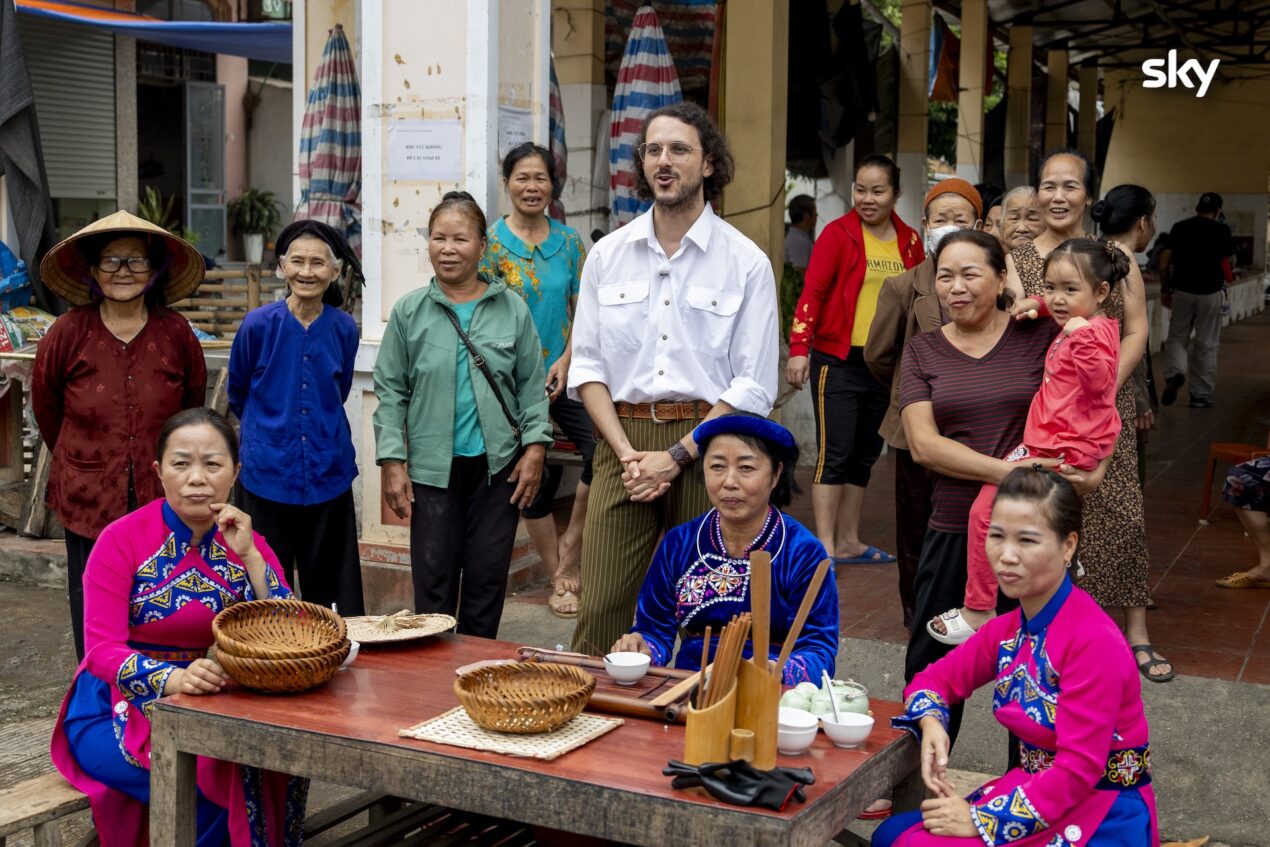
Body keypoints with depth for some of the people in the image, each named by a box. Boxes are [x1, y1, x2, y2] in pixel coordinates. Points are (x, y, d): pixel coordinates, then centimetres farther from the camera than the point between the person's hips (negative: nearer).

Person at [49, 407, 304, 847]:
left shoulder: (246, 542, 1)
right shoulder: (122, 540, -9)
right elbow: (102, 650, -16)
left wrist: (248, 555, -17)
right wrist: (174, 679, -36)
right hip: (118, 711, -3)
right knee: (207, 778, -29)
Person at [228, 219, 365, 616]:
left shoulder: (344, 328, -2)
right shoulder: (258, 325, -8)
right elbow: (237, 393, 9)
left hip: (328, 475, 2)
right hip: (267, 474, -2)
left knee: (332, 590, 10)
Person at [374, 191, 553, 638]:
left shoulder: (512, 308, 3)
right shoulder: (409, 312, 2)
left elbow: (532, 384, 8)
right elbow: (390, 391, 3)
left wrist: (535, 445, -1)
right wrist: (391, 461, -3)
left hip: (498, 465, 1)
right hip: (432, 466, -1)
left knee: (488, 577, 8)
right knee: (433, 581, 2)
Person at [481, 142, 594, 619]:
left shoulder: (568, 241, 7)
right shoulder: (492, 242, -2)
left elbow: (582, 311, 8)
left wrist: (566, 360, -8)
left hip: (566, 374, 2)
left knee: (602, 448, -22)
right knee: (537, 479, 6)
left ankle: (571, 545, 1)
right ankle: (558, 579, 23)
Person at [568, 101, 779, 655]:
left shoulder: (746, 262, 2)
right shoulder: (608, 255, 10)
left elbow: (754, 386, -3)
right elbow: (587, 366, 8)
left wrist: (677, 455, -10)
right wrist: (627, 452, -5)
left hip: (707, 446, -2)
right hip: (623, 442, 2)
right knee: (602, 609, -3)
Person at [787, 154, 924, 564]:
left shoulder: (909, 241, 8)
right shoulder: (838, 234, -6)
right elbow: (812, 292, -12)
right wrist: (799, 349, -21)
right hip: (839, 360, -5)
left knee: (864, 455, 11)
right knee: (834, 453, -6)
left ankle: (848, 541, 21)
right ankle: (825, 546, -1)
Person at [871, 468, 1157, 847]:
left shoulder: (1094, 640, -22)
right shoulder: (1009, 629, 2)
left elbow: (1079, 767, -23)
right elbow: (935, 678, 13)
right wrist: (931, 725, -10)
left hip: (1102, 816, -7)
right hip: (1034, 790, 7)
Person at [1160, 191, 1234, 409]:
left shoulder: (1179, 228, 2)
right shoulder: (1221, 230, -4)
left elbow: (1169, 262, 2)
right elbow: (1225, 264, -5)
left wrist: (1165, 290, 10)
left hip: (1183, 290, 1)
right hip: (1211, 293, -1)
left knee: (1176, 337, 13)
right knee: (1207, 345, 6)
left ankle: (1174, 372, -16)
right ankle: (1201, 395, 9)